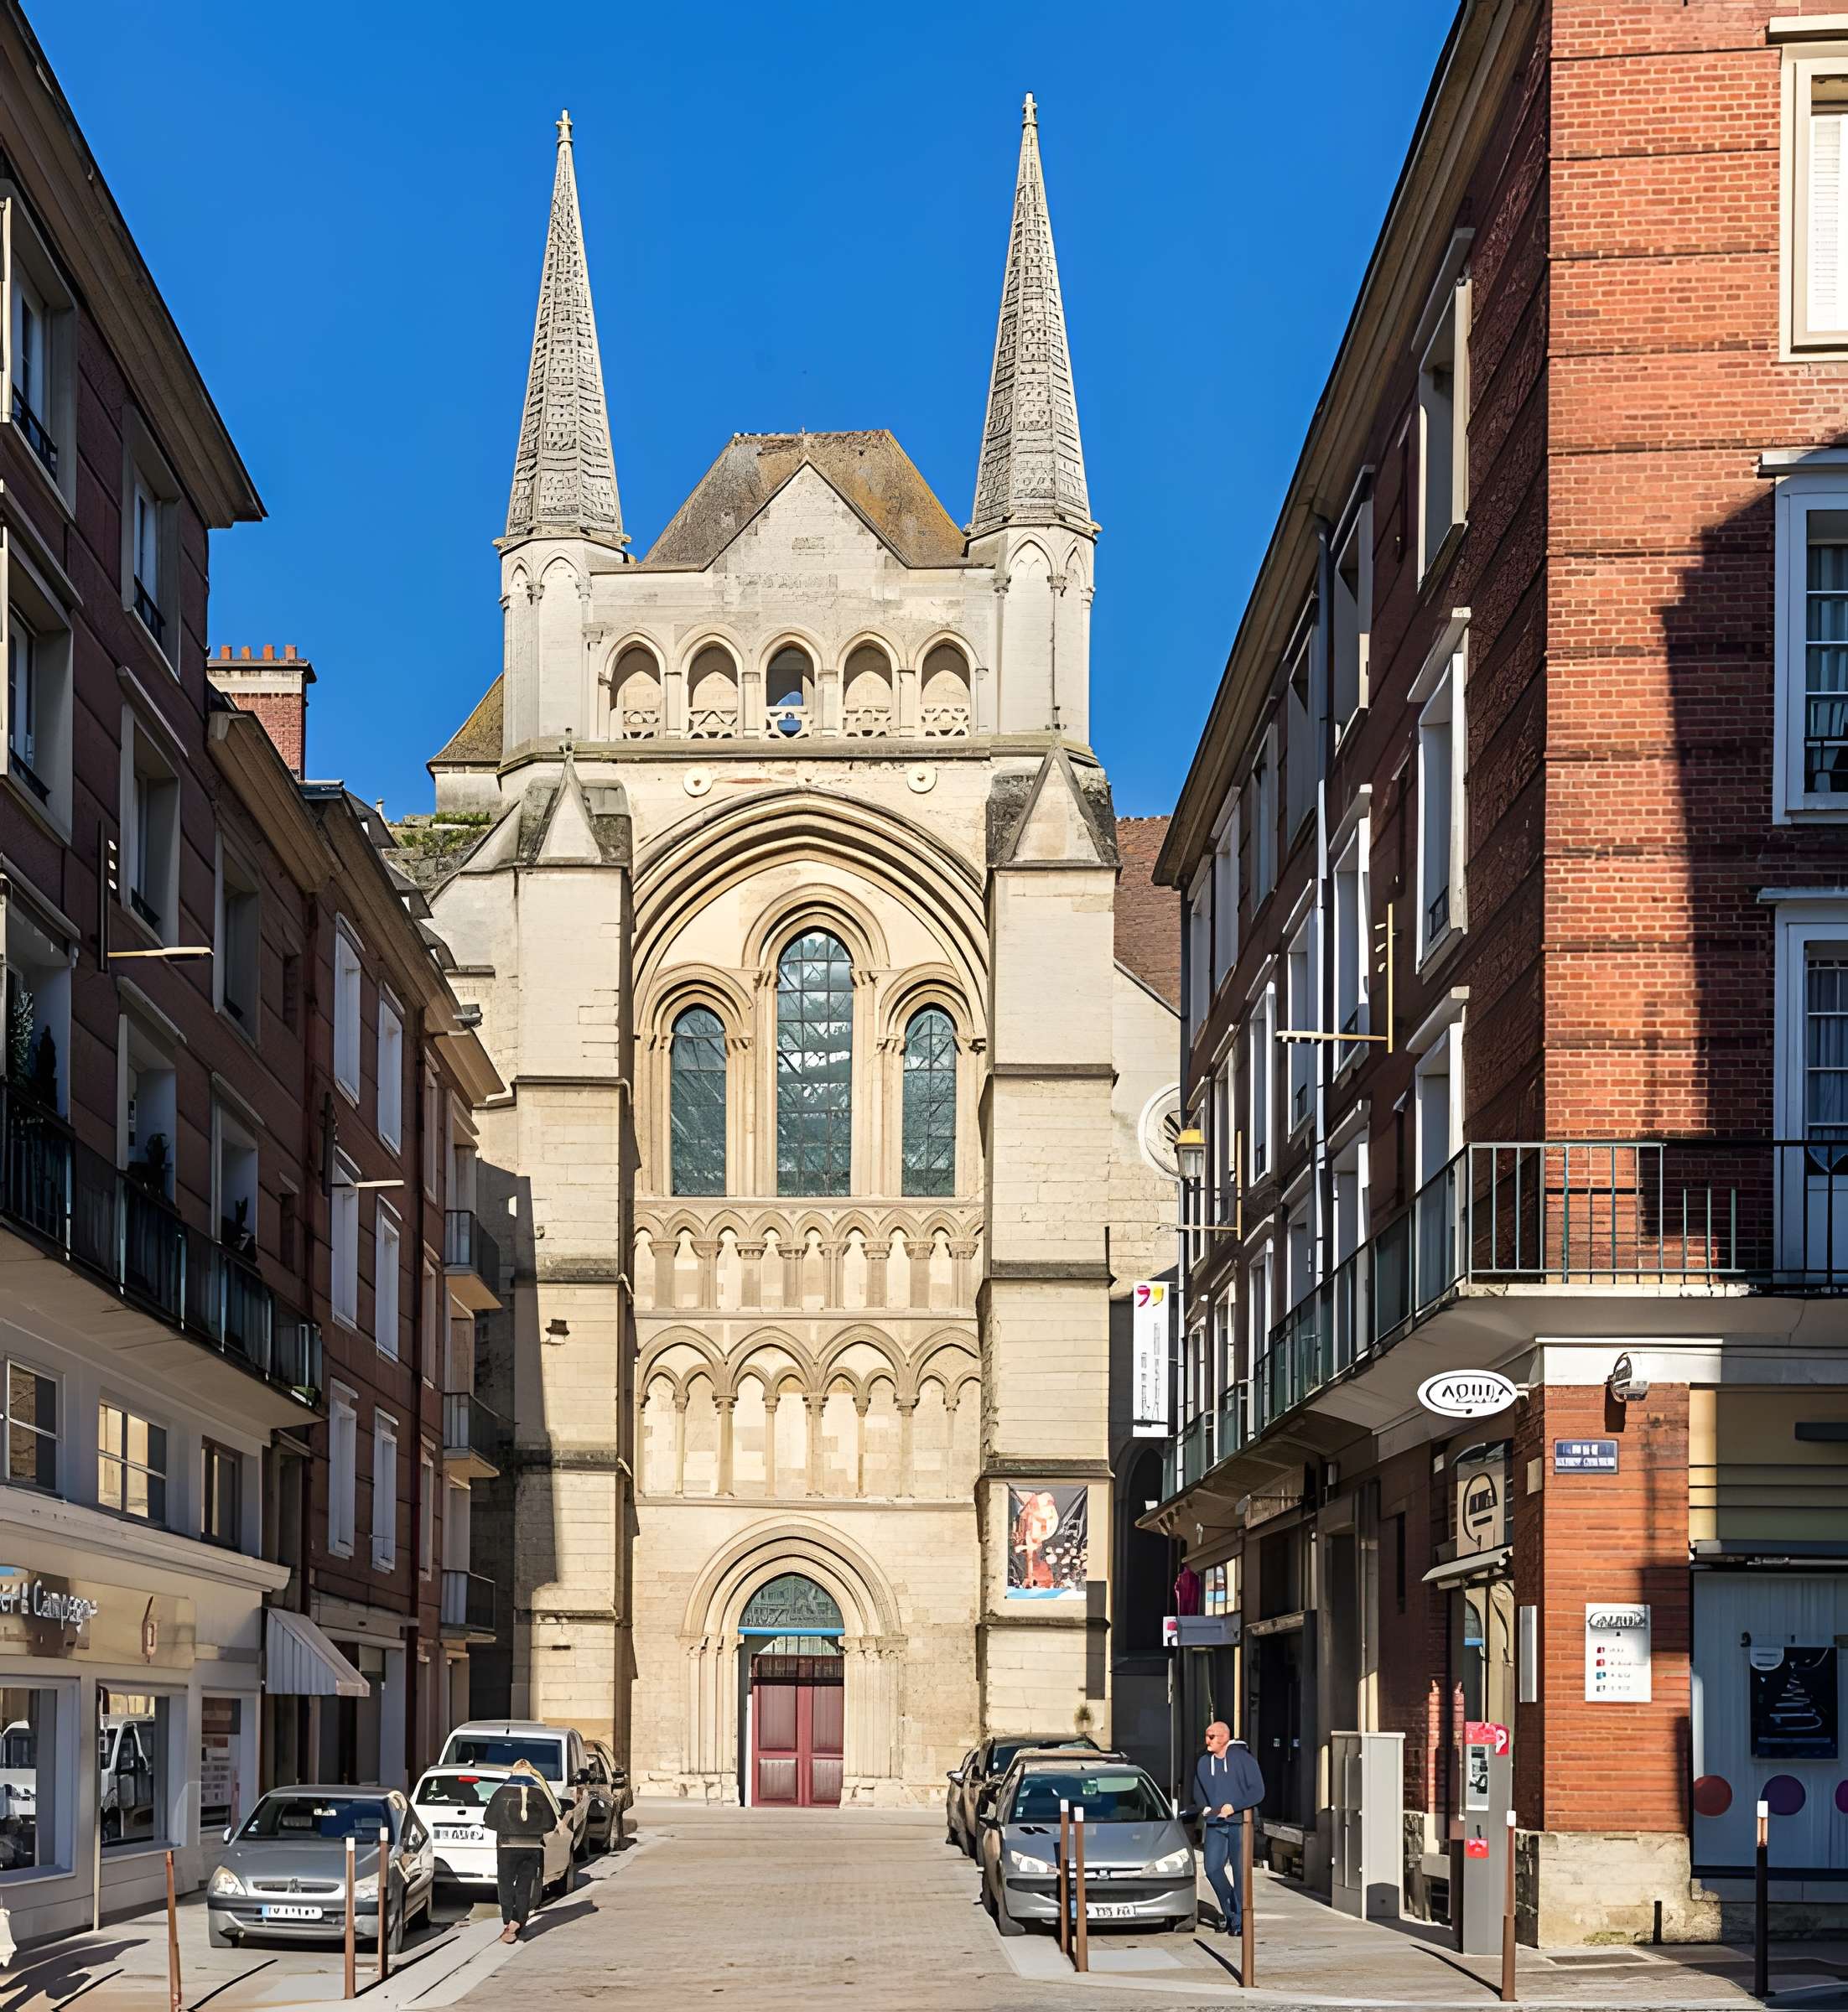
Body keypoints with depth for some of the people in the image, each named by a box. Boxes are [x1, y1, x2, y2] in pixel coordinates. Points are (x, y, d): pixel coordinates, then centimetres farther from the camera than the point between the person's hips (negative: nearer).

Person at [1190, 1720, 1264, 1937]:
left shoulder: (1242, 1759, -6)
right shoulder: (1203, 1763, 10)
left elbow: (1257, 1791, -8)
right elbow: (1198, 1793, 21)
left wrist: (1233, 1807, -16)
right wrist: (1205, 1808, 1)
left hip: (1239, 1823, -4)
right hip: (1215, 1825, 4)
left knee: (1240, 1871, -2)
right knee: (1213, 1869, -5)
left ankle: (1238, 1920, 7)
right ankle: (1230, 1911, 16)